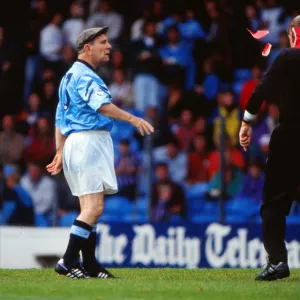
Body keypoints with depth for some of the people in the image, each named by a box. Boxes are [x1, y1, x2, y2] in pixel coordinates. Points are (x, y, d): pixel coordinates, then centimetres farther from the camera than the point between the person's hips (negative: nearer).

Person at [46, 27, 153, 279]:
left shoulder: (71, 76, 21)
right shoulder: (85, 76, -10)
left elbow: (60, 118, 23)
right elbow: (101, 105, -27)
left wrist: (60, 153, 22)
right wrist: (133, 119, -36)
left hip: (73, 142, 10)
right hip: (89, 141, -10)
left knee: (89, 208, 11)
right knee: (94, 207, -13)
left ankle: (90, 266, 12)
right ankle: (68, 262, -17)